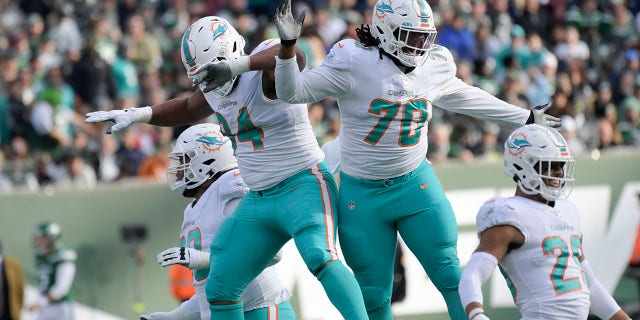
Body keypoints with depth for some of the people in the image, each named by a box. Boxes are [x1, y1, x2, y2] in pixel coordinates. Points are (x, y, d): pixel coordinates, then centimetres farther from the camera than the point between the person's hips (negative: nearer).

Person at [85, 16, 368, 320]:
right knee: (220, 287, 8)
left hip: (304, 184, -9)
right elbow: (188, 110, 30)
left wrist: (237, 65, -55)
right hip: (259, 200, 9)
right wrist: (135, 114, 20)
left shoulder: (262, 73, -19)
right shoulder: (215, 89, 6)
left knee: (319, 257, -35)